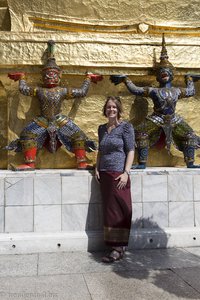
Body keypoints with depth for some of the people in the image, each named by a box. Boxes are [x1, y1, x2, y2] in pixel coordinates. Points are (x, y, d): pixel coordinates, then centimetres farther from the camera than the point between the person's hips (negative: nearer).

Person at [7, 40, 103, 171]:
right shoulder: (39, 90, 7)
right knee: (27, 135, -14)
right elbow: (24, 89, 9)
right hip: (43, 121, 1)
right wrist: (22, 77, 21)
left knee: (78, 136, -13)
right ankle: (30, 163, -12)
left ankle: (82, 163, -7)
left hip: (60, 121, 0)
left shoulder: (63, 91, 4)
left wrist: (88, 78, 13)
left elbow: (82, 92, 7)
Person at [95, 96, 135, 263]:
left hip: (119, 174, -6)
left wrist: (126, 172, -15)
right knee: (109, 210, 7)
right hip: (104, 174, 6)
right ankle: (113, 246, 16)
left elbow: (130, 151, -7)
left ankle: (119, 249, 5)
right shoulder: (102, 128, 14)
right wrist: (97, 168, 9)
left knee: (118, 210, -3)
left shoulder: (125, 127, -2)